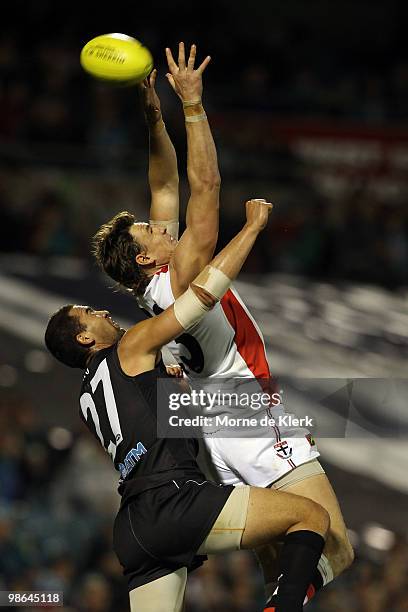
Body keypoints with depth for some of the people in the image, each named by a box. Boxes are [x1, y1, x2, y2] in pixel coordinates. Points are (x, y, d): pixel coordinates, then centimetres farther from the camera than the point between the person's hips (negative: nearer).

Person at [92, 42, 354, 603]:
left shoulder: (159, 278, 8)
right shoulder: (178, 282, -15)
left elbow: (167, 188, 15)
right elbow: (205, 188, -20)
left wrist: (155, 116, 10)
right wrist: (192, 105, -18)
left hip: (227, 439, 10)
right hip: (257, 428, -10)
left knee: (280, 570, 6)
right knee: (335, 552, -17)